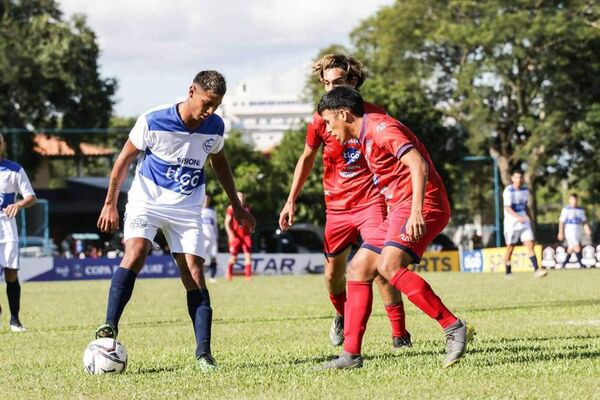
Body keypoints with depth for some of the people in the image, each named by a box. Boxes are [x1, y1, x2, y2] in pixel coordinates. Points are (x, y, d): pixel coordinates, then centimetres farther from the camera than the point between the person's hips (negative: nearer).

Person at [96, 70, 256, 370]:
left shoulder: (214, 127, -5)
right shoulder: (153, 121, -17)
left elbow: (219, 161, 16)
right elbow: (124, 159, -4)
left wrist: (236, 205, 20)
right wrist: (110, 203, -2)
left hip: (187, 208, 3)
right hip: (146, 200, -3)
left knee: (194, 272, -7)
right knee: (135, 253, -27)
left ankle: (203, 352, -5)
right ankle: (110, 327, -26)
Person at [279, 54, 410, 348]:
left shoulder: (374, 115, -7)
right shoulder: (320, 120, 0)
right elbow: (306, 159, 14)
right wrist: (291, 201, 12)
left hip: (370, 201, -3)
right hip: (336, 207, 3)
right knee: (333, 271, 9)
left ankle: (400, 334, -9)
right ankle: (342, 315, 40)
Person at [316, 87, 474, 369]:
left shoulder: (380, 128, -10)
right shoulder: (366, 137, 22)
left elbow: (418, 165, -21)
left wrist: (416, 212, -31)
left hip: (422, 205, -11)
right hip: (400, 209, 11)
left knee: (388, 265, -29)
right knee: (358, 268, 6)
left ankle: (454, 328, -27)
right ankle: (351, 354, 6)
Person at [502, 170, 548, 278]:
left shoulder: (525, 190, 9)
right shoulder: (508, 191, -12)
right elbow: (507, 208, -21)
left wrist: (530, 218, 19)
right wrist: (518, 217, -35)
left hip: (524, 222, 5)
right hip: (511, 223, -5)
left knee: (530, 244, -8)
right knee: (510, 248, 4)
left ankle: (536, 270, -14)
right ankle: (508, 272, 17)